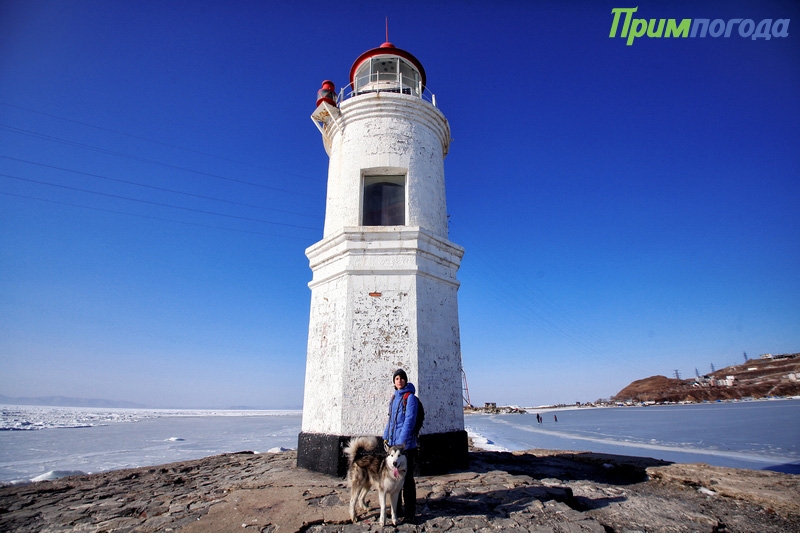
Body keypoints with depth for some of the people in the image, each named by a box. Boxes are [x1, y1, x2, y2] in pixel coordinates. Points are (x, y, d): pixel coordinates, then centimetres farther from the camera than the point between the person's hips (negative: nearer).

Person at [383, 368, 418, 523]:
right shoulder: (394, 397, 13)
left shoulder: (410, 397, -10)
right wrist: (386, 436, 14)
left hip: (406, 444, -7)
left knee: (407, 478, 1)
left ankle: (409, 512, 13)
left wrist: (402, 441, -19)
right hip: (393, 442, 8)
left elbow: (409, 421, -16)